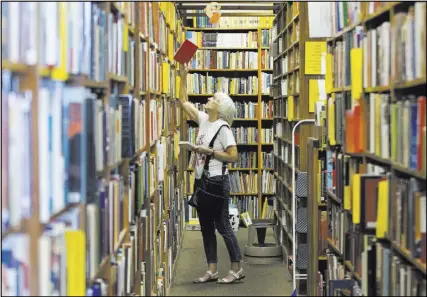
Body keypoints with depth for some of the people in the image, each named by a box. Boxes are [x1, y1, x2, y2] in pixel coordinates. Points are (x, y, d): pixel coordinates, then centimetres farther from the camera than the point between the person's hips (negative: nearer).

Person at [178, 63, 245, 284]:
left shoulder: (223, 128, -13)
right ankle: (212, 271, 16)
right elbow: (184, 102, 17)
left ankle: (237, 269, 6)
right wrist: (183, 77, 12)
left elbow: (233, 156, -16)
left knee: (222, 226, -3)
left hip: (216, 181, -8)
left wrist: (210, 152, -19)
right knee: (206, 228, 10)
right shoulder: (203, 120, 8)